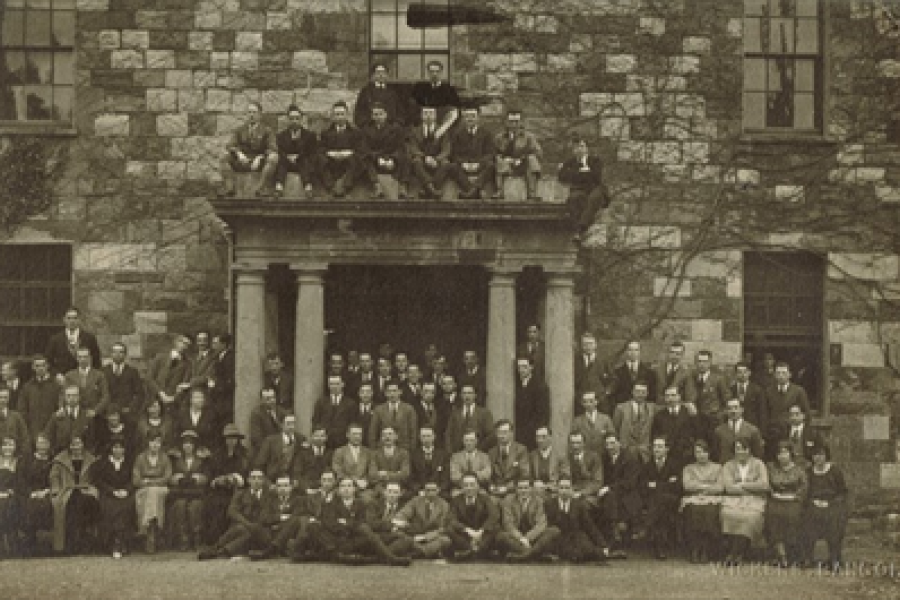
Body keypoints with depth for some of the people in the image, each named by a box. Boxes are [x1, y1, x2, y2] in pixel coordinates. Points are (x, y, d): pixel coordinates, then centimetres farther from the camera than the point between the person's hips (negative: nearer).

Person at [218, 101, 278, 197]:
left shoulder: (267, 131, 8)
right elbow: (230, 146, 3)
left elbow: (271, 149, -5)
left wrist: (259, 158, -23)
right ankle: (229, 187, -32)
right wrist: (239, 153, -20)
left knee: (274, 157, -31)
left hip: (259, 163, -2)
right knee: (224, 156, -21)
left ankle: (261, 188, -36)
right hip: (242, 163, 2)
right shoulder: (239, 130, 15)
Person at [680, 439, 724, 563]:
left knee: (710, 511, -36)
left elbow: (720, 488, 6)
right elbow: (687, 485, 3)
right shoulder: (688, 468, 22)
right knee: (694, 511, -36)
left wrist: (698, 486, -2)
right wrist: (708, 486, -1)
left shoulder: (717, 468, 21)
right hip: (692, 500, 0)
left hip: (712, 501, 0)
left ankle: (706, 552, -28)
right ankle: (694, 552, -29)